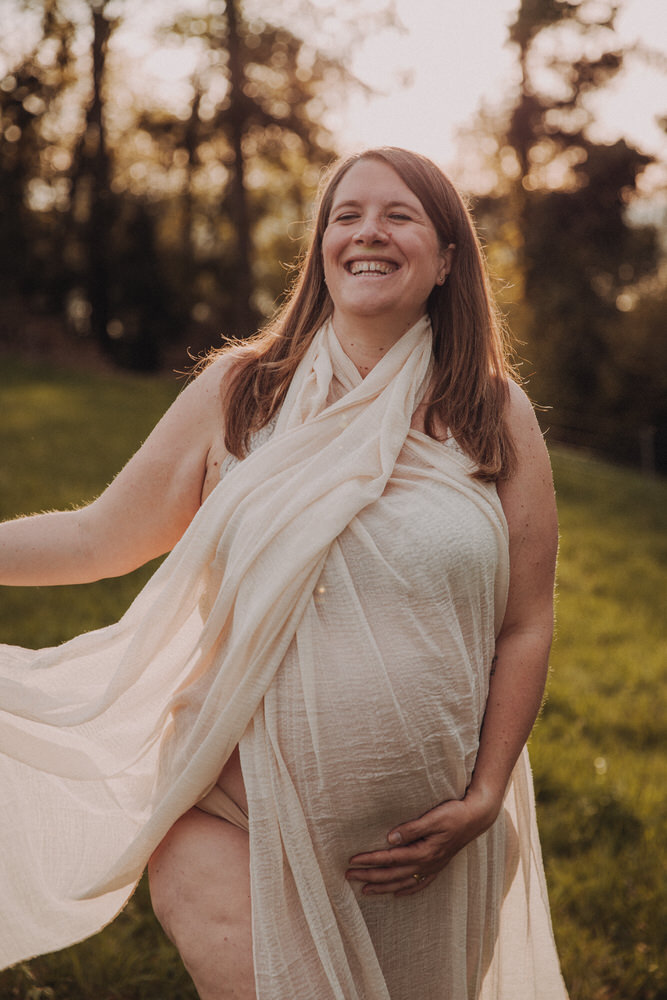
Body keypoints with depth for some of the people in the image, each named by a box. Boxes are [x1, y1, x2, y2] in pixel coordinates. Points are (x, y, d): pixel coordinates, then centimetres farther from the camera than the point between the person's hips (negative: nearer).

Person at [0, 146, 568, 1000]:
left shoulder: (496, 416, 0)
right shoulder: (240, 391, 0)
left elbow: (524, 626, 3)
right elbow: (99, 539, 5)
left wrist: (484, 800, -3)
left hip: (420, 840, 1)